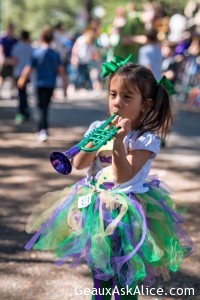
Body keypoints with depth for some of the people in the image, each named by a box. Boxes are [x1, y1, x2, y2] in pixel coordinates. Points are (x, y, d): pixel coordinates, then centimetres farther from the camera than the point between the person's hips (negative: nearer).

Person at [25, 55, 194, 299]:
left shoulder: (146, 139, -16)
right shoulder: (99, 128, 1)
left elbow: (123, 178, -24)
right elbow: (78, 164, -4)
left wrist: (118, 141, -35)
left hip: (126, 212, -5)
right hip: (96, 206, 5)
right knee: (99, 272, 20)